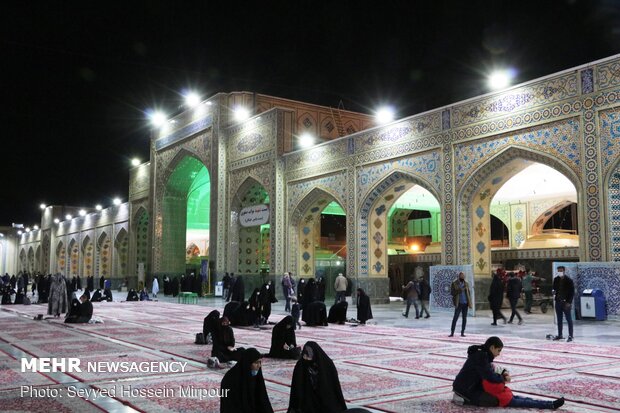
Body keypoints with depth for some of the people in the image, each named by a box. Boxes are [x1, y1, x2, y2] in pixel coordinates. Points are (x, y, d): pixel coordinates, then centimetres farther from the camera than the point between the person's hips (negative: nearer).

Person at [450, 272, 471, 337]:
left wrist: (470, 302, 4)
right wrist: (459, 290, -21)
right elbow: (452, 292, -7)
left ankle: (462, 332, 13)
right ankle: (452, 332, -1)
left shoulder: (466, 284, 10)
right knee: (455, 318, -5)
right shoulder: (454, 284, -1)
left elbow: (469, 293, 12)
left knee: (464, 318, 5)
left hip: (465, 303, 4)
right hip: (459, 303, -4)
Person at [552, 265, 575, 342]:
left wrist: (569, 302, -15)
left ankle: (570, 336, 2)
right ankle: (559, 335, 18)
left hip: (566, 302, -6)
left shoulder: (569, 280, -8)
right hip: (558, 302, 6)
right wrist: (554, 291, -5)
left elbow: (572, 292, -8)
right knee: (559, 319, 11)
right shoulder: (556, 279, 8)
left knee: (569, 319, -1)